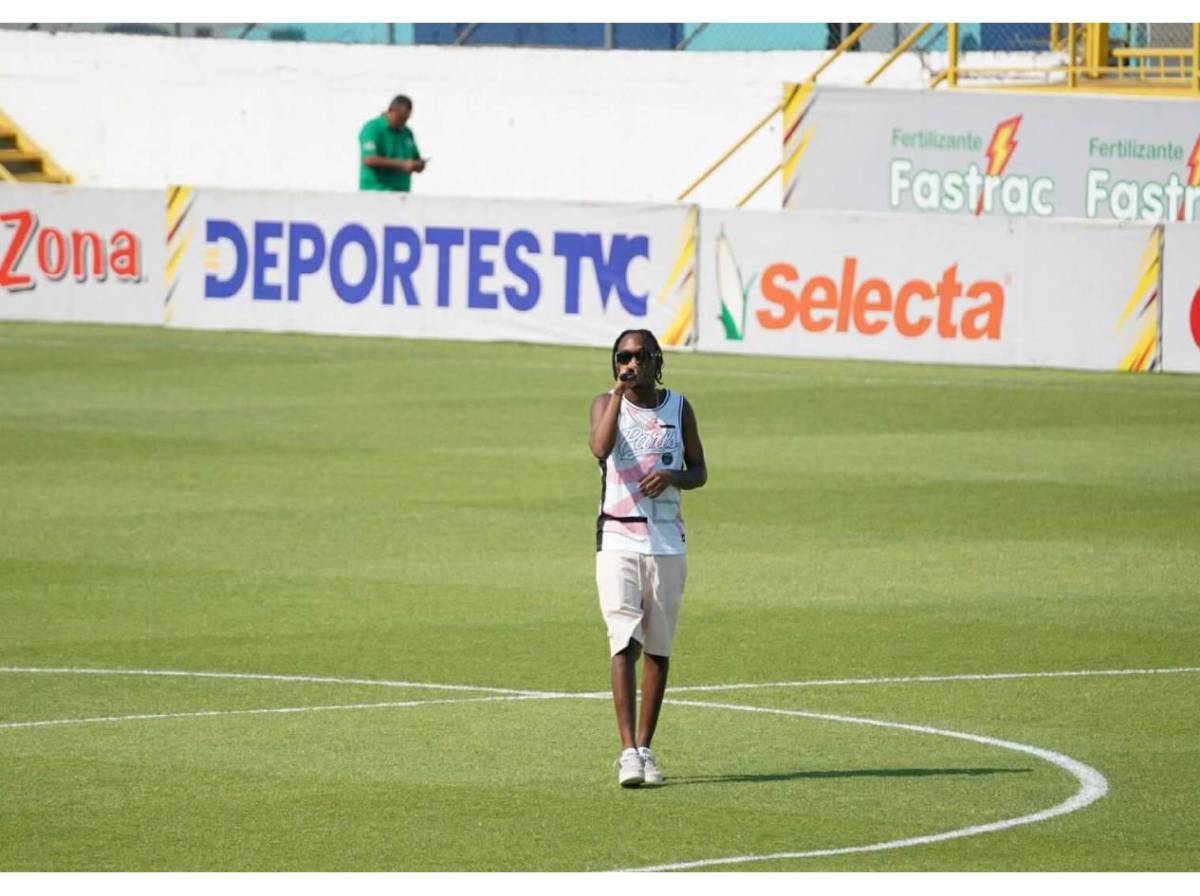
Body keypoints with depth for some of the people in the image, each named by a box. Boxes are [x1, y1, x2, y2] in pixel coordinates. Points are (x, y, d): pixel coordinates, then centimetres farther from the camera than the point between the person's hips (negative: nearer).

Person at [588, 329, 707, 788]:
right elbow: (601, 448, -19)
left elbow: (699, 471, 12)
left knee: (659, 647, 6)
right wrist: (619, 393, -18)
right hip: (617, 539, -3)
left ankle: (645, 749, 16)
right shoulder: (606, 403, 2)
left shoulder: (679, 407, 8)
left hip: (667, 543, 3)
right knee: (624, 642, -14)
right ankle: (628, 751, -20)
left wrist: (672, 477, -9)